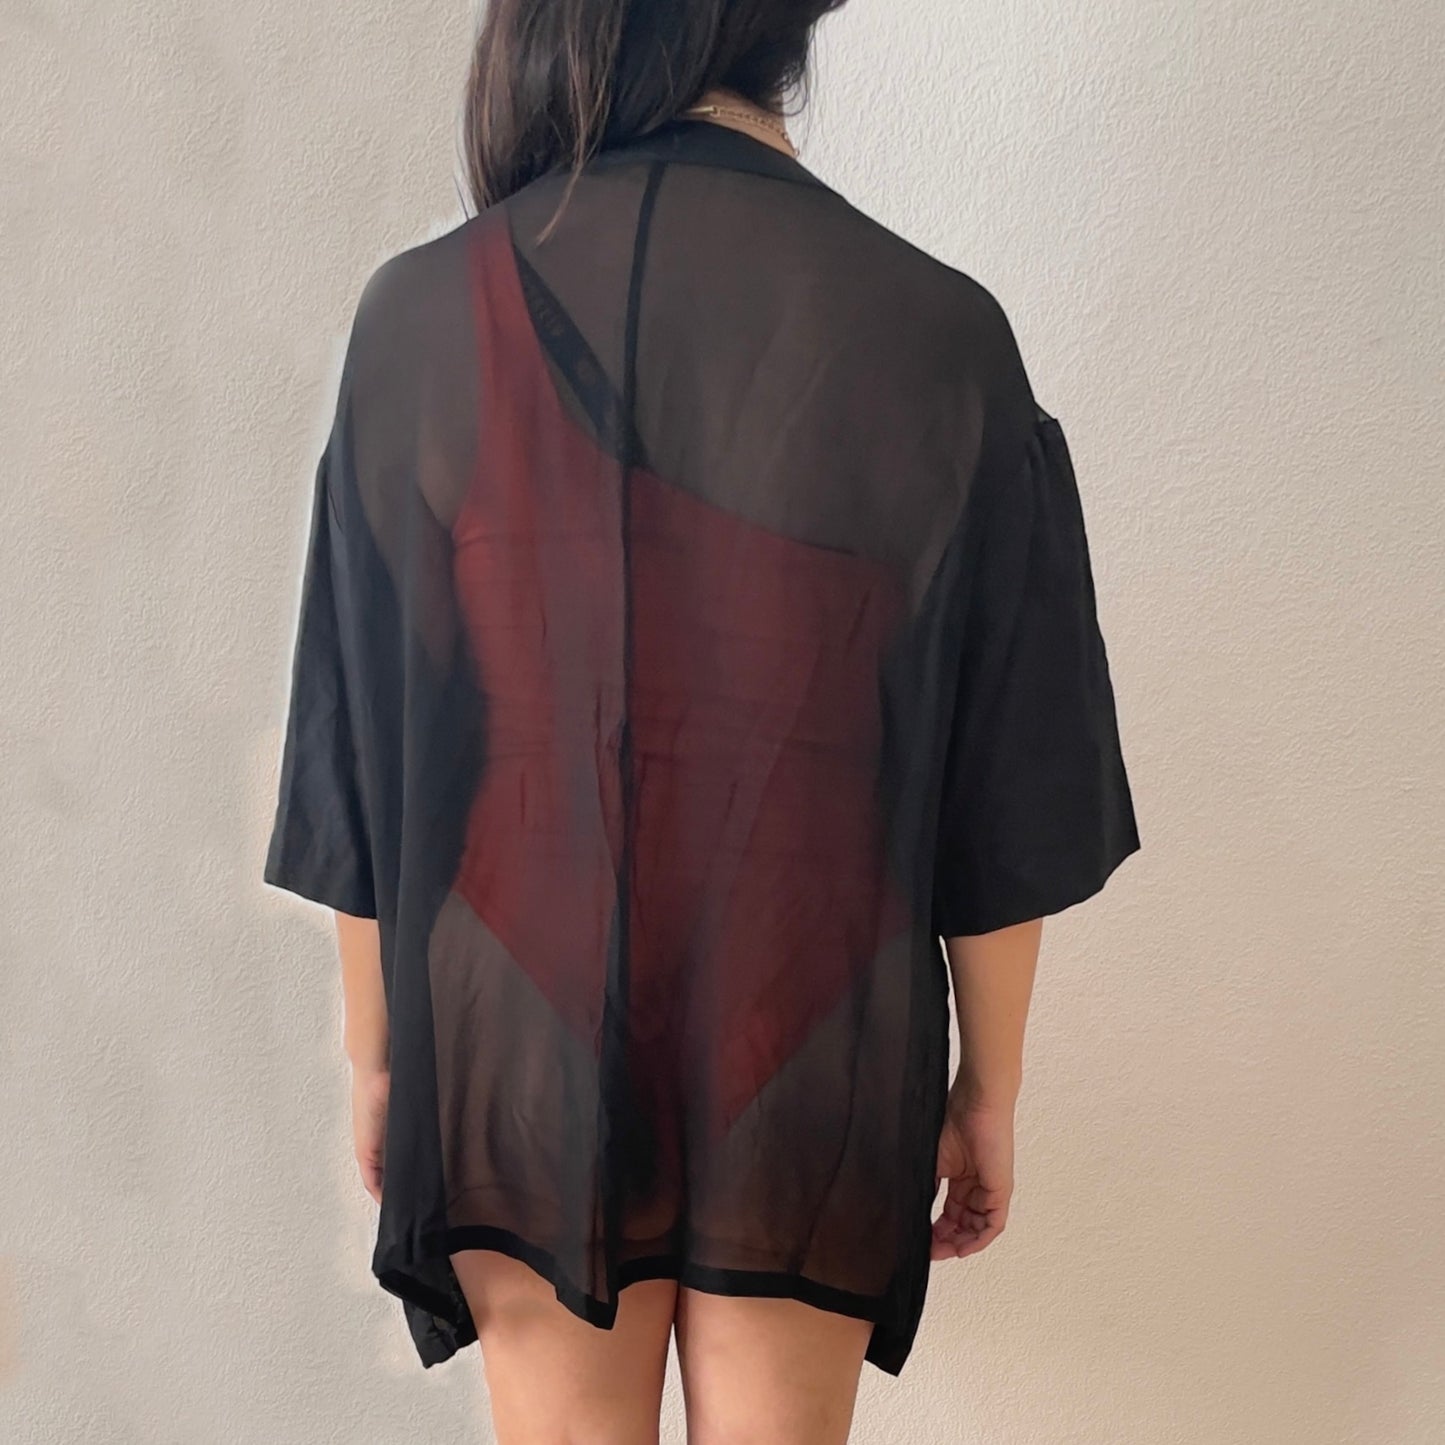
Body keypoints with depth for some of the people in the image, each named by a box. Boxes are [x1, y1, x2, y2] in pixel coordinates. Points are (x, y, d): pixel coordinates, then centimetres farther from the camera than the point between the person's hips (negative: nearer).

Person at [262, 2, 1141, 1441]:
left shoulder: (421, 315, -10)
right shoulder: (937, 334, -13)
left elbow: (355, 767, -5)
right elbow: (1002, 807, -8)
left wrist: (375, 1050, 9)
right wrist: (987, 1087, 6)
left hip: (520, 1049, 1)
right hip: (812, 1055, 0)